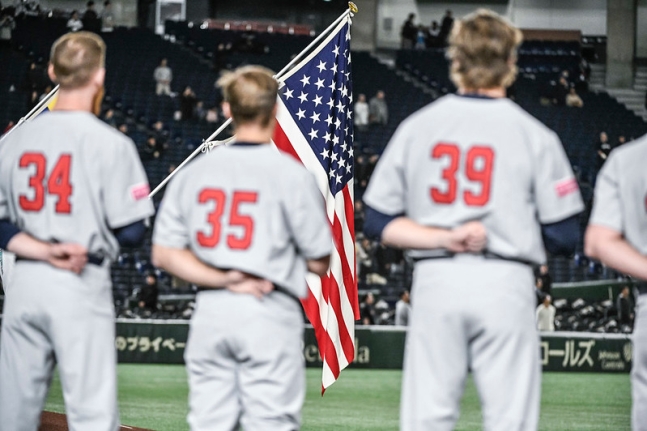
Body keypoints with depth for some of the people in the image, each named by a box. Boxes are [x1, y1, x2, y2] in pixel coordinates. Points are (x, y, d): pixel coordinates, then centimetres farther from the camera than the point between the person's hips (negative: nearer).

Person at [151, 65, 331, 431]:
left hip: (209, 313, 5)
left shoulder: (195, 171, 8)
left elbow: (164, 253, 4)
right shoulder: (292, 174, -6)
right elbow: (319, 263, -3)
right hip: (270, 314, -4)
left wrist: (222, 278, -4)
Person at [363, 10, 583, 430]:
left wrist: (443, 239, -5)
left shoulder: (416, 127, 7)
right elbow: (564, 237, -3)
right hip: (504, 284, -3)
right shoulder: (534, 135, -2)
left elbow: (377, 222, 4)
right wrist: (499, 236, 11)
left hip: (435, 282, 3)